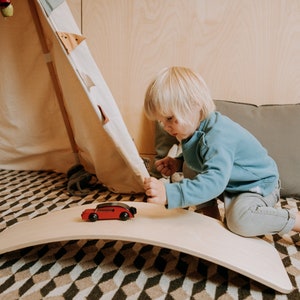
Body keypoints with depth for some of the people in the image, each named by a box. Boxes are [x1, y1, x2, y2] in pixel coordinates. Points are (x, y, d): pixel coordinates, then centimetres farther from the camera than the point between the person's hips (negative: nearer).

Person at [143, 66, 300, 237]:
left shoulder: (218, 136, -35)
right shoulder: (195, 128, -5)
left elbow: (214, 182, -47)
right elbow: (198, 156, 14)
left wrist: (169, 194, -56)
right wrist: (178, 163, -7)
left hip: (259, 185, -9)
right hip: (230, 183, 10)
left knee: (240, 219, -35)